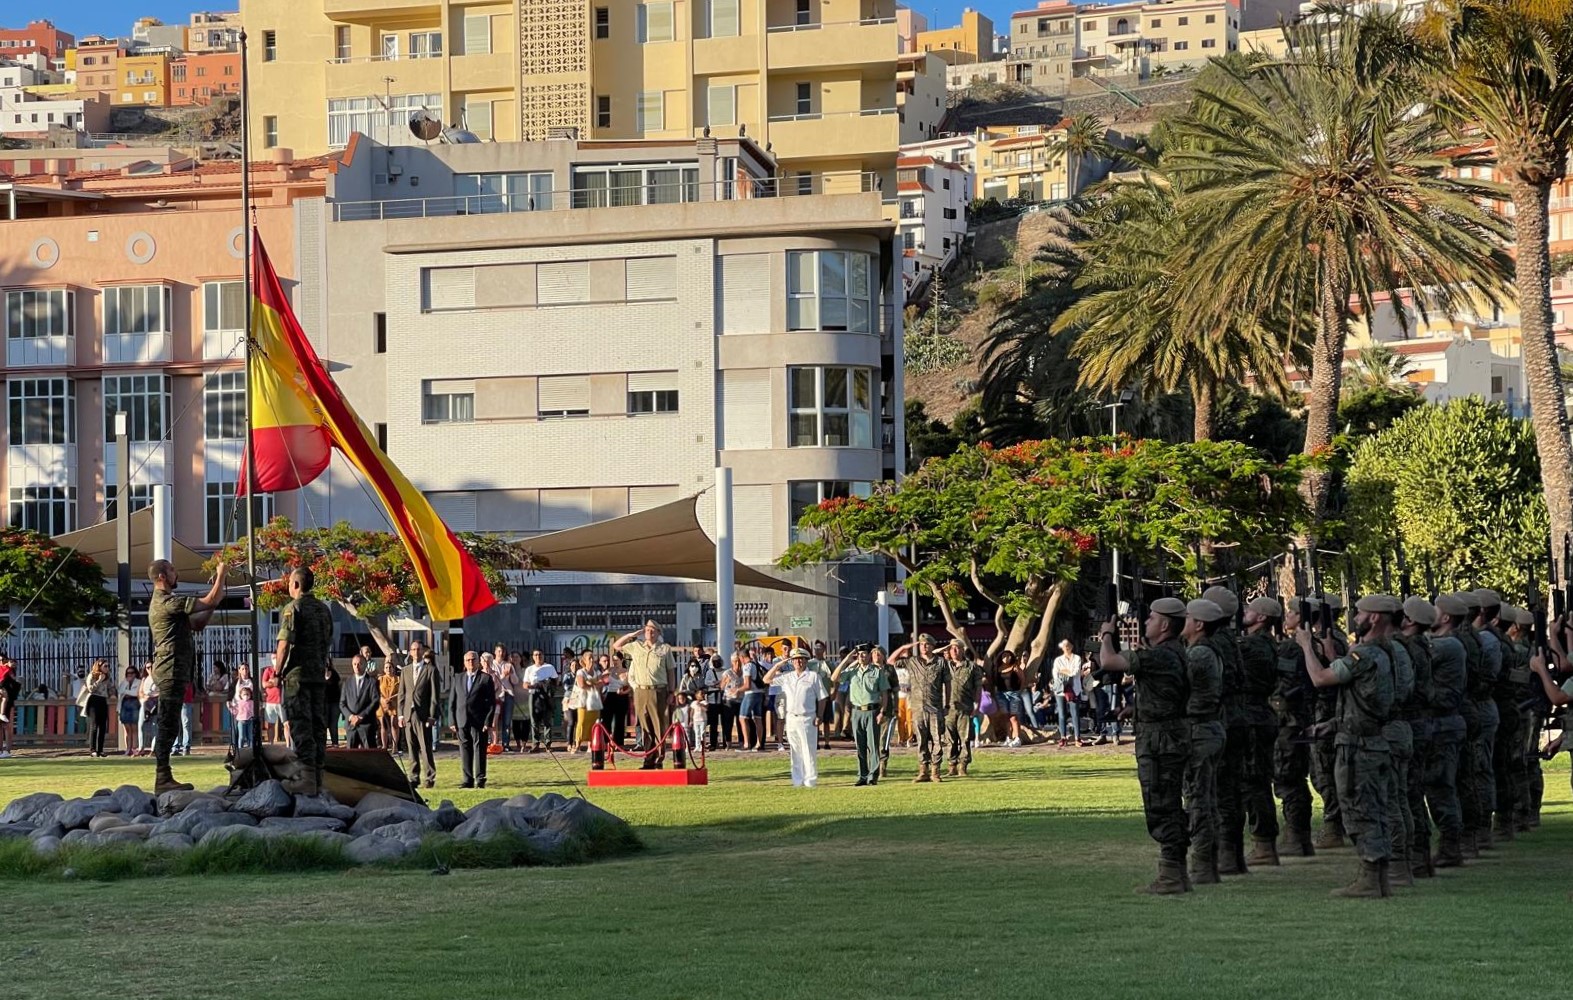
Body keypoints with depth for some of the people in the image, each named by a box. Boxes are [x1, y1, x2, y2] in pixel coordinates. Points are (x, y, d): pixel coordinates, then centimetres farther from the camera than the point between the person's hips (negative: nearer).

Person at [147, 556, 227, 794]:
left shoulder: (163, 602, 21)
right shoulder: (167, 602, -13)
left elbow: (196, 623, 22)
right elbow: (209, 602, -14)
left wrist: (215, 600, 14)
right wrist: (221, 575, -2)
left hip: (173, 673, 11)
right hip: (171, 671, -11)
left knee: (169, 726, 11)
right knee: (168, 725, -10)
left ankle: (164, 778, 13)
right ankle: (162, 779, -11)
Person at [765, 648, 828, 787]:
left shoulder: (813, 676, 2)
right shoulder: (786, 676, 13)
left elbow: (822, 697, 1)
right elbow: (767, 679, 16)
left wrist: (819, 716, -8)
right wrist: (779, 665, 8)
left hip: (807, 718, -4)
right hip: (791, 717, 4)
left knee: (809, 751, -6)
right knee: (795, 752, 7)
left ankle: (810, 780, -4)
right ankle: (798, 780, 11)